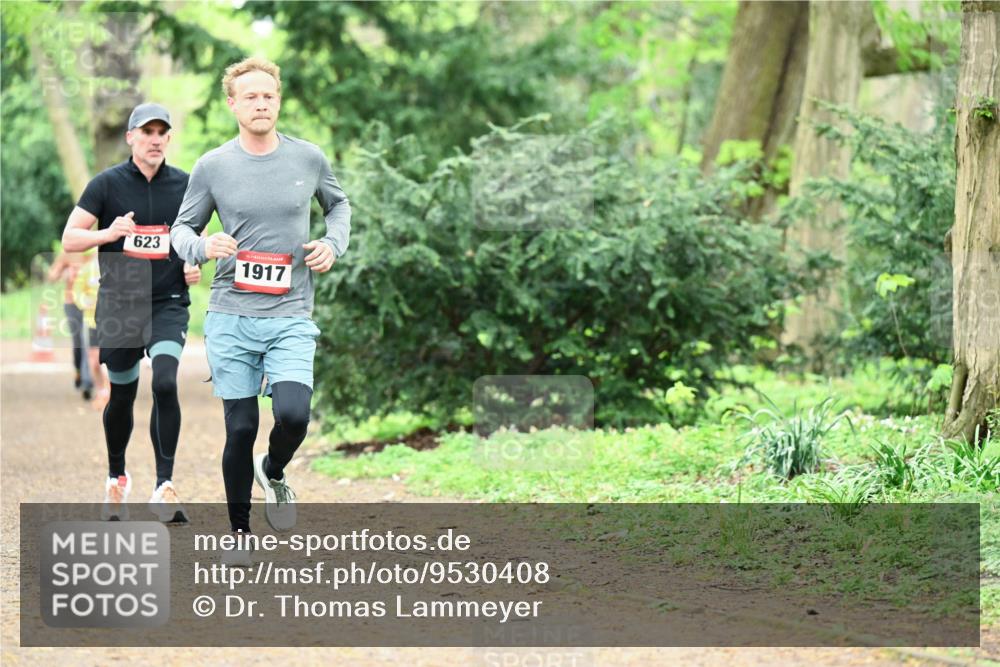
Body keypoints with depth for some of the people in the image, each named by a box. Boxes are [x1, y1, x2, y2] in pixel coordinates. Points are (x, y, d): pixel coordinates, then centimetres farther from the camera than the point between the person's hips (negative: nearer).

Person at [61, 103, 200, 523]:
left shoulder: (184, 186, 4)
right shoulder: (107, 184, -2)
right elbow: (69, 238, -3)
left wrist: (196, 265, -1)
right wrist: (108, 233, -22)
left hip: (168, 303, 0)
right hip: (118, 304, 0)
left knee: (165, 383, -20)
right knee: (122, 396, 10)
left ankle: (164, 487, -16)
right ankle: (116, 478, 34)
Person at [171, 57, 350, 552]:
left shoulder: (308, 158, 4)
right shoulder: (212, 166, 1)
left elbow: (338, 204, 23)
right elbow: (181, 228, 10)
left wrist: (333, 244, 4)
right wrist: (202, 246, -12)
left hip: (291, 316, 0)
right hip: (230, 316, 0)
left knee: (292, 415, -19)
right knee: (240, 428, 1)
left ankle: (273, 473, 16)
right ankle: (238, 532, 19)